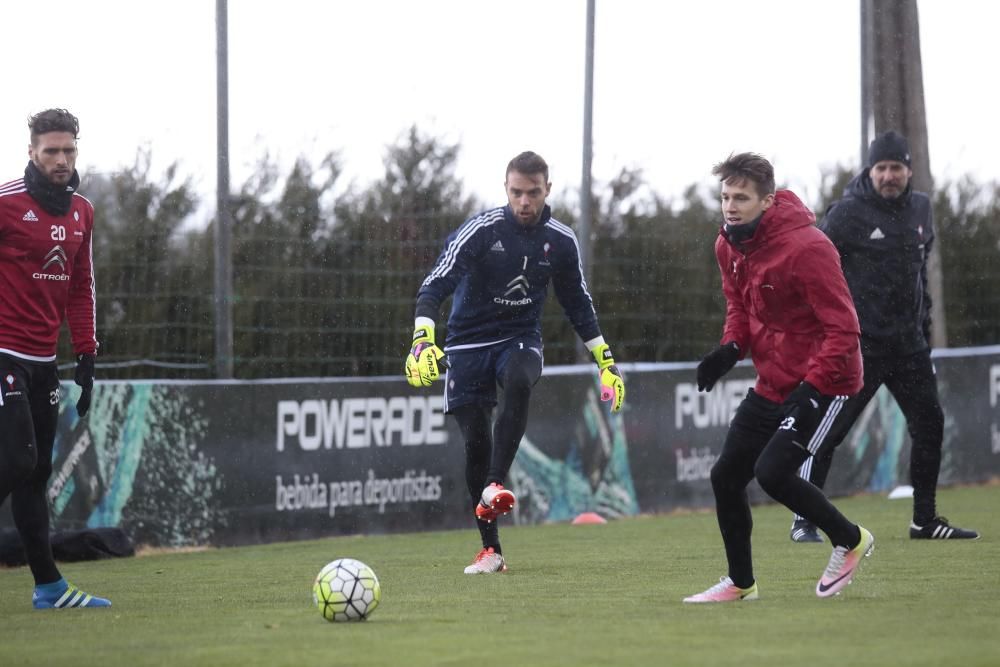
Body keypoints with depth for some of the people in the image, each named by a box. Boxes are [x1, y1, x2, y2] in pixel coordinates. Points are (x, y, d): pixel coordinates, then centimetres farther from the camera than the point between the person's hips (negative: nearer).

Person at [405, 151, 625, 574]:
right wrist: (422, 340, -38)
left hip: (520, 340, 1)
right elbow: (435, 285, -22)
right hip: (468, 344, -1)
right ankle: (490, 550, 6)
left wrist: (605, 360, 13)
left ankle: (494, 487, -41)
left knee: (517, 382, -35)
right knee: (476, 442, -6)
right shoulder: (481, 230, -14)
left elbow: (577, 304, 14)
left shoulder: (561, 241, -2)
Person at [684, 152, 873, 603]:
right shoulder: (729, 246, 1)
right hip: (771, 384, 8)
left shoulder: (806, 248, -24)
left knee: (772, 472, -20)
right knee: (726, 476, 6)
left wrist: (812, 388, -30)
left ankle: (849, 540, 5)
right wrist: (731, 348, -3)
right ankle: (741, 583, 24)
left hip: (819, 380, -8)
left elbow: (842, 328, -23)